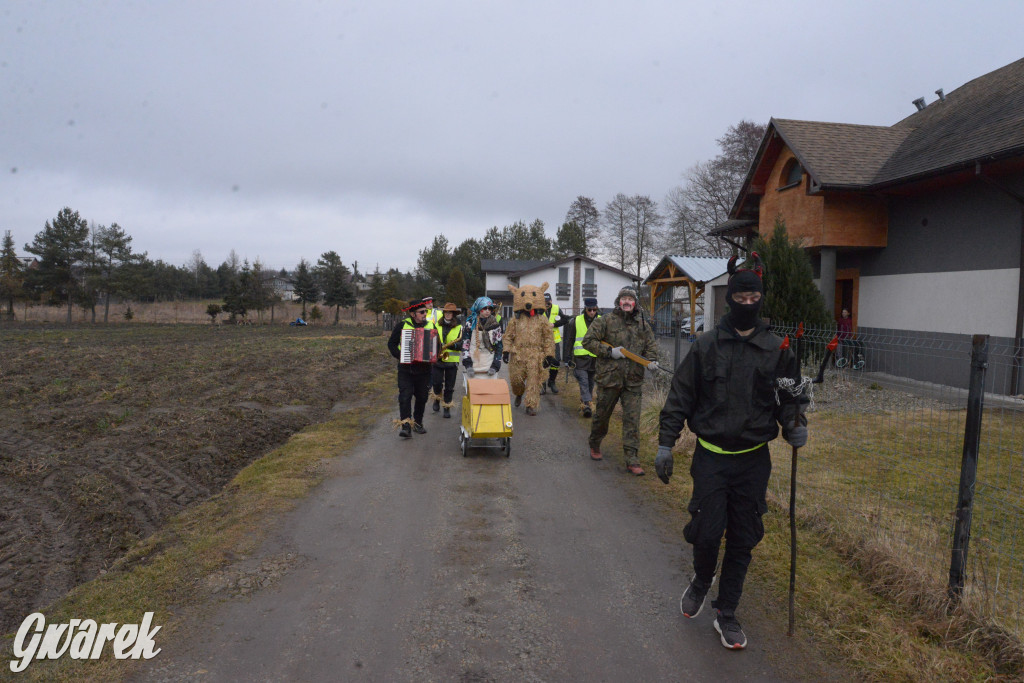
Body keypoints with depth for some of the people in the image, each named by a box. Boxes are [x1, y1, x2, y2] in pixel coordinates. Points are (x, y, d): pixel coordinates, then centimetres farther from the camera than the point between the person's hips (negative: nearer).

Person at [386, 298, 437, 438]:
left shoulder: (430, 326, 7)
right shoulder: (402, 326, -1)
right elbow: (391, 343, 4)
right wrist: (399, 355, -12)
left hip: (424, 369, 3)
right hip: (406, 369, -3)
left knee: (422, 397, 10)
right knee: (405, 396, -13)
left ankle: (418, 424, 27)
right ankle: (405, 426, -12)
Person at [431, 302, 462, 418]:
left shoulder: (459, 327, 1)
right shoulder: (437, 325, 7)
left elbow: (462, 345, -5)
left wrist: (453, 345, -24)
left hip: (452, 360, -1)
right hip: (437, 358, 1)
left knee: (449, 386, 4)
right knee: (436, 382, -2)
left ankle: (447, 407, 17)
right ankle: (437, 399, 28)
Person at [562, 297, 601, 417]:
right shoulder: (577, 320, 2)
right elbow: (570, 339, 9)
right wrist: (567, 355, 8)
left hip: (595, 358, 2)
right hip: (580, 357, -2)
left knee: (590, 382, 11)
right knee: (583, 381, -12)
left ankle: (584, 402, 26)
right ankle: (587, 404, -18)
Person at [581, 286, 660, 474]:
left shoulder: (643, 325, 9)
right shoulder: (606, 321, -3)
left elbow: (651, 346, 16)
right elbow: (588, 341, -4)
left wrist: (651, 360, -4)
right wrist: (609, 352, -12)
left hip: (633, 381, 2)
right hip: (609, 377, -2)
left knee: (632, 420, -2)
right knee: (602, 415, 13)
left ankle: (632, 460, 2)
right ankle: (595, 445, 39)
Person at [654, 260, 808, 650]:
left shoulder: (777, 350, 1)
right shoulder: (706, 346, -2)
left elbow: (787, 398, 7)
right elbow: (679, 398, 1)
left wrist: (794, 425, -15)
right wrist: (665, 446, -2)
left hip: (753, 460, 2)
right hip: (711, 456, -1)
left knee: (742, 541, 9)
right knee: (707, 533, -4)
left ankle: (726, 614, 27)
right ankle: (701, 581, 31)